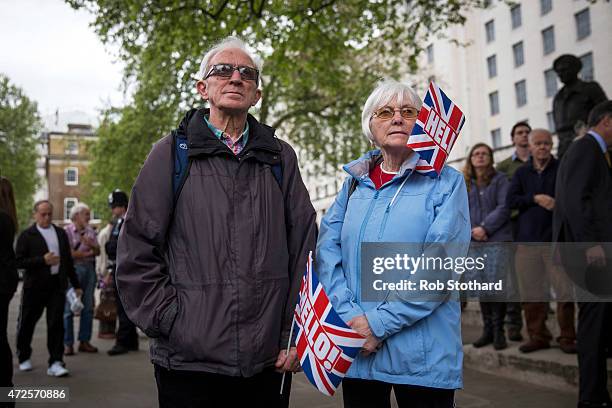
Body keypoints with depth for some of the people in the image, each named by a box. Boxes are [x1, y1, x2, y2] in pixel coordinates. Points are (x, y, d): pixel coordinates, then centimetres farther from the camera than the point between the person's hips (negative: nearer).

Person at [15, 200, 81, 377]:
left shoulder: (61, 233, 13)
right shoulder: (27, 235, 0)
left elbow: (68, 260, 17)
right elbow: (19, 261, -8)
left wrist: (76, 284, 16)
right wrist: (43, 260, -18)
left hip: (57, 284, 3)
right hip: (34, 286, -2)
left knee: (56, 324, -4)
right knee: (27, 323, 10)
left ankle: (55, 363, -1)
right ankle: (24, 358, 32)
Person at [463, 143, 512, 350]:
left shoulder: (500, 179, 3)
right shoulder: (464, 183, 13)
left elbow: (504, 208, -7)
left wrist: (485, 227, -15)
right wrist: (470, 230, -7)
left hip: (497, 240, -3)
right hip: (474, 242, 4)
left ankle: (498, 330, 7)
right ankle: (487, 329, 18)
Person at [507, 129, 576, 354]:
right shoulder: (521, 173, 14)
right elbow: (511, 201, 2)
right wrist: (535, 198, -9)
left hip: (557, 238, -2)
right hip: (527, 240, 3)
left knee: (565, 291, -5)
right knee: (532, 293, 7)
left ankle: (567, 338, 9)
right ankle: (538, 336, 18)